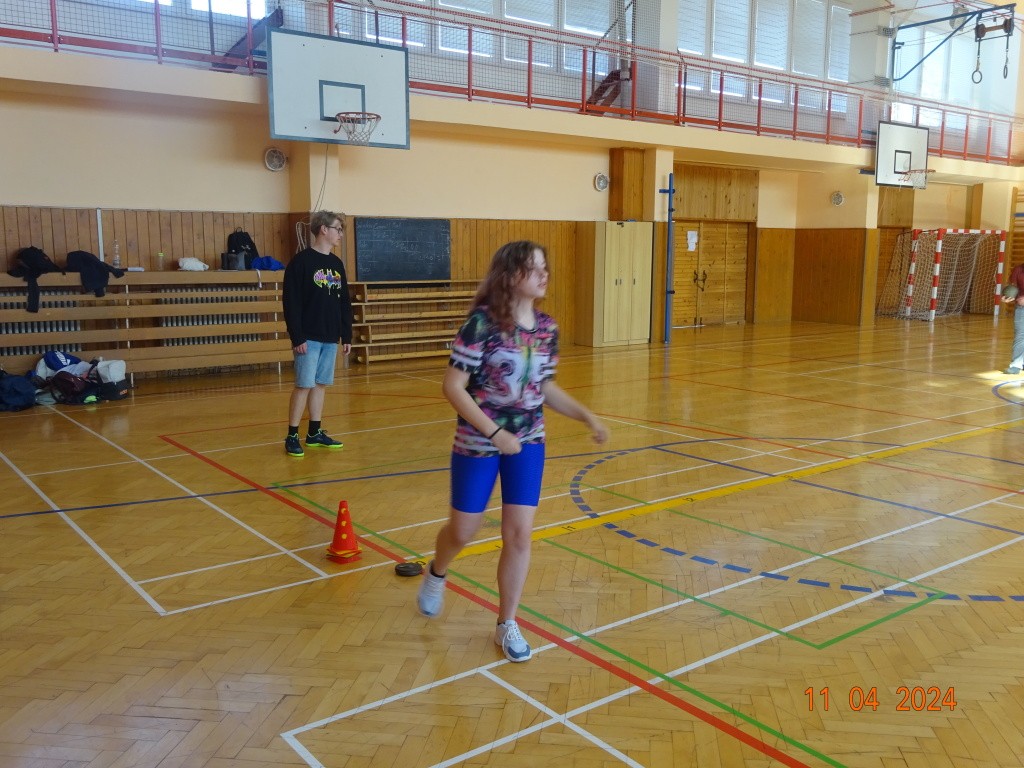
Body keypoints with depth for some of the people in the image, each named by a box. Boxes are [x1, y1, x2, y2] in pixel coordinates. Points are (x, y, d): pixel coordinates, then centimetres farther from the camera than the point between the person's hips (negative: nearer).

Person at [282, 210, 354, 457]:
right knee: (304, 385, -7)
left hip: (330, 338, 7)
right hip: (308, 338, -7)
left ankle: (315, 433, 19)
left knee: (321, 384, 10)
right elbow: (291, 302, -13)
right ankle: (292, 436, 2)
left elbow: (345, 302, 15)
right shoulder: (301, 261, -9)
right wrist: (297, 338, -17)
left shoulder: (337, 264, 12)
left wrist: (347, 335, 11)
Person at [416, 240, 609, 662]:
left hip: (528, 443, 4)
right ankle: (436, 574, 47)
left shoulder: (547, 328, -1)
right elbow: (453, 386, -18)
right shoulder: (482, 322, -19)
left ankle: (507, 624, 20)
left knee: (519, 534, 2)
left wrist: (588, 417, 1)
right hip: (478, 442, -4)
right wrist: (494, 432, -24)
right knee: (463, 531, 11)